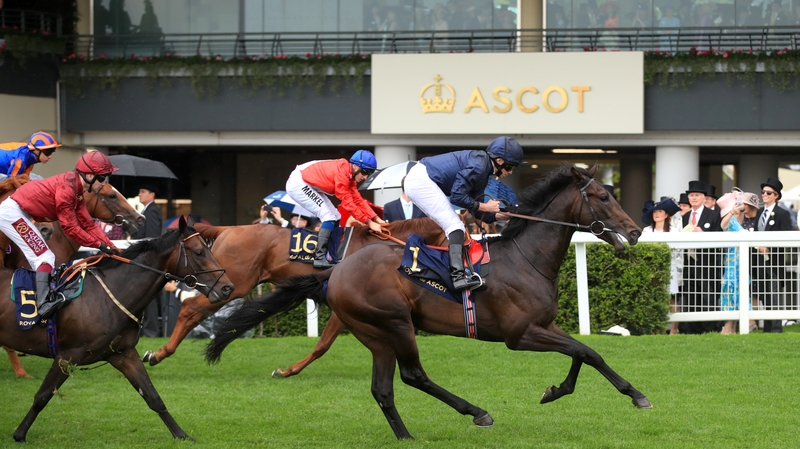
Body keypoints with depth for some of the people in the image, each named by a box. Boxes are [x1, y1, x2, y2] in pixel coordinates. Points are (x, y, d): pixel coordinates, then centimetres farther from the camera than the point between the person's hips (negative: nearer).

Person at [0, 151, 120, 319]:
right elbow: (70, 227, -20)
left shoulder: (78, 192, 9)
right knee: (44, 257, -16)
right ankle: (44, 303, -29)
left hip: (19, 214, 11)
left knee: (43, 258, 12)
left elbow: (88, 225, 9)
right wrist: (99, 244, -14)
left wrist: (111, 247, 0)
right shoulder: (67, 187, -22)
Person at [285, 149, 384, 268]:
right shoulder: (342, 172, -26)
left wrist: (377, 219, -2)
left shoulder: (351, 175, 3)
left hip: (309, 186, 10)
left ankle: (332, 257, 9)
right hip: (297, 184, -10)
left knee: (335, 217, 8)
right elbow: (348, 202, -26)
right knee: (329, 216, -17)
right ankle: (320, 257, -19)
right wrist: (369, 223, -24)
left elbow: (358, 200, 6)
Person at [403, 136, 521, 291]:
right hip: (421, 180, -11)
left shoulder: (483, 169, 15)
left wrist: (502, 216, 7)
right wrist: (485, 207, -9)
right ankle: (458, 276, -26)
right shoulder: (478, 166, -15)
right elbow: (457, 196, -19)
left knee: (453, 226, 15)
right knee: (455, 226, -14)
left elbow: (475, 211, 16)